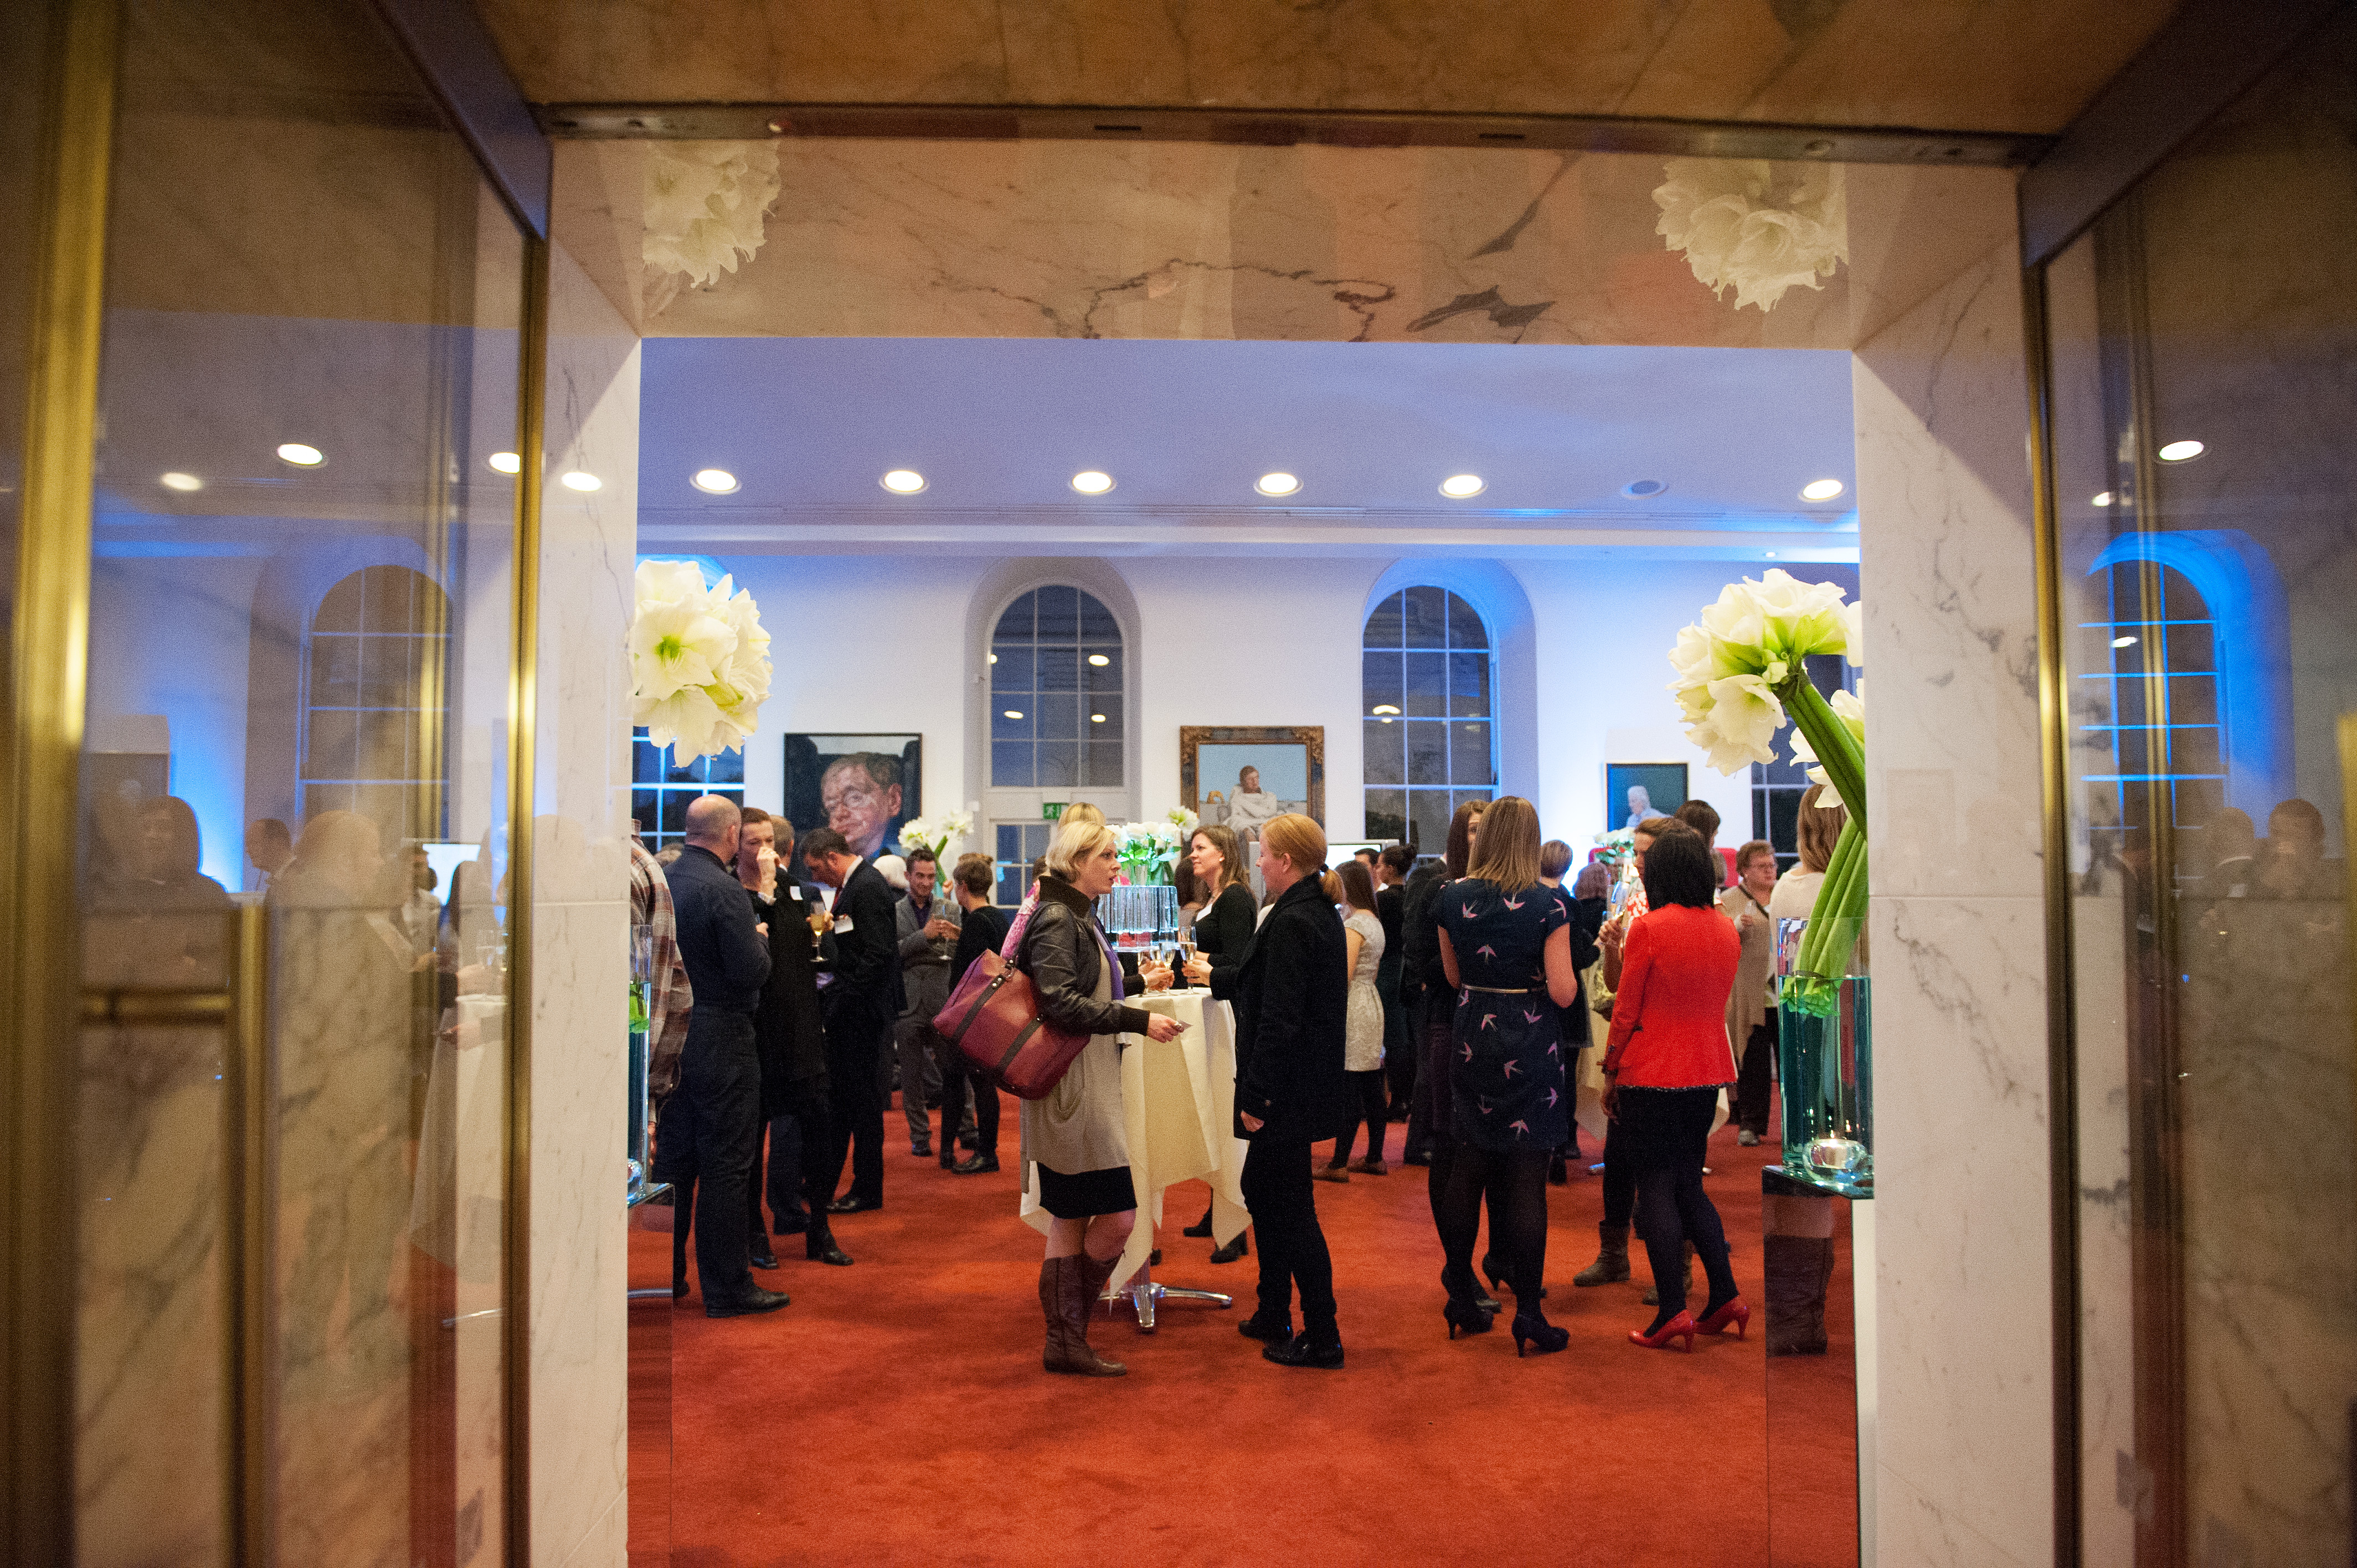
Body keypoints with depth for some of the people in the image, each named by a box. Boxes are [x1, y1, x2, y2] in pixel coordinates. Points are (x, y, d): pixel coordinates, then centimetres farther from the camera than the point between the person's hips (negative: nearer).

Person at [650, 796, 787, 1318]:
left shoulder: (662, 880, 4)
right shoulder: (723, 890, -18)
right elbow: (751, 971, -21)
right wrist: (760, 940, -1)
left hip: (670, 1034, 8)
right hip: (719, 1037, -8)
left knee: (673, 1157, 16)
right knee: (725, 1166, 1)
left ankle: (665, 1276, 26)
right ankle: (727, 1288, 8)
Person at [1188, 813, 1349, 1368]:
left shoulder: (1292, 922, -20)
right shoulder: (1320, 914, 11)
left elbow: (1279, 1018, -24)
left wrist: (1256, 1094, -21)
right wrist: (1215, 976, 38)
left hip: (1286, 1089, -10)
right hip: (1302, 1085, 10)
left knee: (1291, 1207, 0)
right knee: (1262, 1189, 21)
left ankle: (1322, 1337, 10)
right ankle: (1273, 1316, 32)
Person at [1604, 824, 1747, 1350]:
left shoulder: (1649, 928, -14)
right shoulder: (1727, 931, 5)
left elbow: (1626, 1010, -10)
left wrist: (1610, 1073, 0)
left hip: (1651, 1074, -6)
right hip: (1708, 1070, 6)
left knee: (1656, 1188, 1)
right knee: (1690, 1184, 18)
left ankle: (1673, 1311, 0)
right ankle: (1725, 1296, 17)